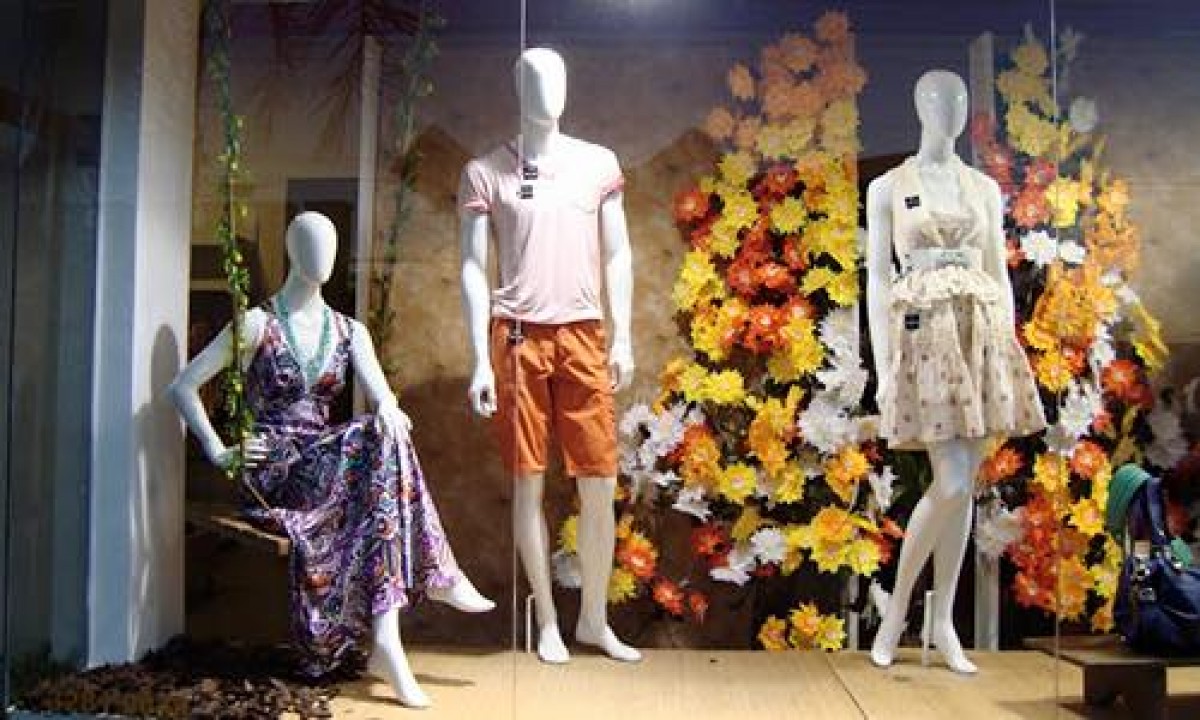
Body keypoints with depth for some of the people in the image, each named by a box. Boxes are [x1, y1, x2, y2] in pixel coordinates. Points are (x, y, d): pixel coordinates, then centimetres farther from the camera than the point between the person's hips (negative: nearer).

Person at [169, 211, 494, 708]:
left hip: (326, 465, 5)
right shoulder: (257, 324, 0)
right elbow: (182, 387, 1)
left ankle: (385, 639, -31)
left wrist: (390, 411, -28)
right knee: (378, 442, -28)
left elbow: (382, 394, -4)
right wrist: (219, 452, -8)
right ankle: (439, 578, -24)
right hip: (273, 472, -5)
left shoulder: (349, 332, 13)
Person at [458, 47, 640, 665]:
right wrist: (480, 360, -6)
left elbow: (616, 254, 11)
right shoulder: (485, 171, 3)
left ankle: (594, 619, 19)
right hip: (517, 337, -2)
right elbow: (473, 268, 1)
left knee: (601, 484, 2)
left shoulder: (598, 163, 10)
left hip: (583, 336, 2)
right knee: (528, 482, 4)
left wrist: (623, 338, 4)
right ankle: (547, 621, 18)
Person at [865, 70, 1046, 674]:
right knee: (952, 484, -13)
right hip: (924, 335, -4)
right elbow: (876, 279, 0)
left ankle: (943, 621, 13)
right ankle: (897, 605, 8)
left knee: (966, 484, 3)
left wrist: (1008, 352, 5)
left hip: (982, 335, 4)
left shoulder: (985, 187, 15)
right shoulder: (886, 187, 4)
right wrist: (882, 366, -7)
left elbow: (1000, 275, 13)